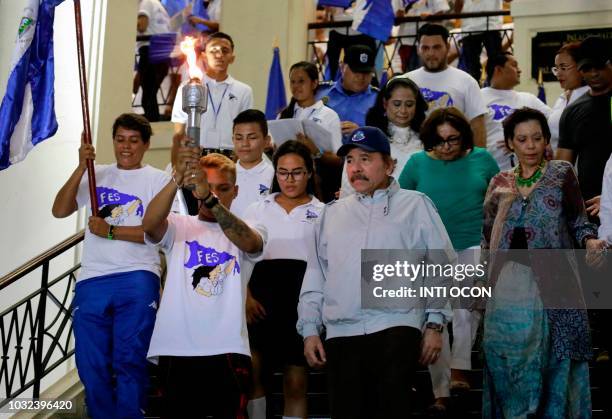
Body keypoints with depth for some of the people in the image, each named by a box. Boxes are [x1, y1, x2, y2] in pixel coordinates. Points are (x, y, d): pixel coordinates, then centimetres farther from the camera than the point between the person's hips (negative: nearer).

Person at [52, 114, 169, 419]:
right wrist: (81, 168, -4)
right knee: (91, 364, 2)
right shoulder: (97, 175, 16)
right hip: (92, 280, 3)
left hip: (137, 279, -3)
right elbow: (59, 211, 5)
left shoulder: (157, 180, 6)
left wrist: (110, 231, -10)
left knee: (130, 361, -7)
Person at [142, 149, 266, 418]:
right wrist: (177, 179, -29)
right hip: (176, 348, 1)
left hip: (227, 350, -1)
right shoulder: (178, 226, 11)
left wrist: (209, 199, -32)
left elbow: (248, 242, -16)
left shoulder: (251, 232, 9)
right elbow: (149, 224, -12)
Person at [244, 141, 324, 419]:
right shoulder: (257, 210, 14)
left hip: (302, 297, -2)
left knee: (296, 382, 1)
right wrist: (246, 298, -6)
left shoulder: (321, 212, 8)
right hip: (263, 295, 2)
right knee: (256, 373, 4)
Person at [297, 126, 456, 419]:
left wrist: (434, 325, 0)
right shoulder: (332, 213, 18)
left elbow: (441, 270, 5)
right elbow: (314, 278, 18)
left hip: (396, 330, -3)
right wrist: (309, 330, 10)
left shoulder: (416, 206, 9)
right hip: (340, 334, 3)